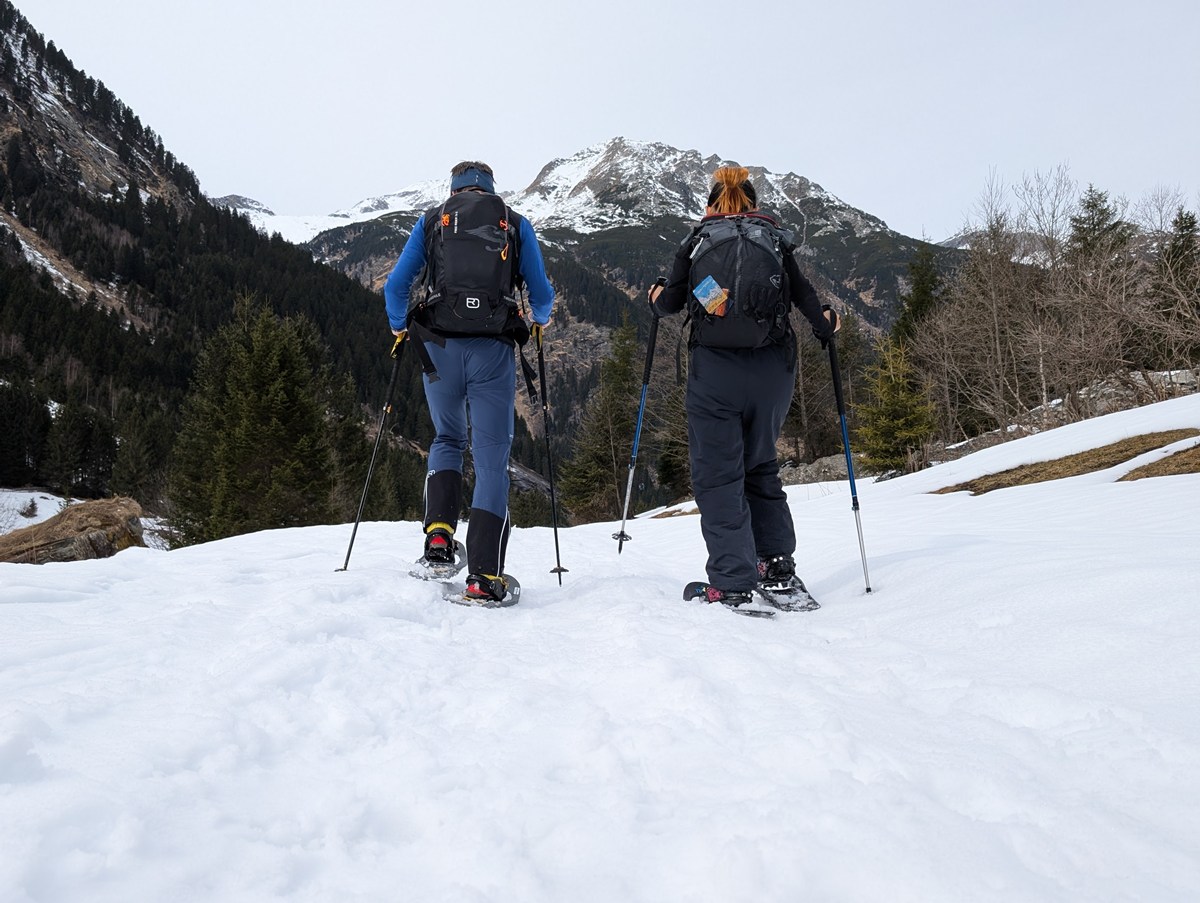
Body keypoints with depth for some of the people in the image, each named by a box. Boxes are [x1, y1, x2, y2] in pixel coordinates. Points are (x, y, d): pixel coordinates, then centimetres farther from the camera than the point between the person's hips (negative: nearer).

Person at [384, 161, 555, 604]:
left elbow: (396, 286, 10)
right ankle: (483, 575, -4)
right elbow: (542, 294, 13)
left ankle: (439, 536, 5)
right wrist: (540, 322, 35)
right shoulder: (516, 224, 14)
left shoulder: (431, 220, 14)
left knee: (447, 440, 24)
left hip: (438, 347, 1)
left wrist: (400, 328, 29)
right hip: (492, 350, -1)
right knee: (492, 459, 2)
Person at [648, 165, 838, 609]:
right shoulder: (777, 239, 11)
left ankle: (732, 585, -6)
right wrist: (825, 324, 22)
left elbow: (671, 301, 4)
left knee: (717, 474, 1)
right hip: (774, 368, 3)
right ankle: (778, 567, 15)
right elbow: (804, 294, 3)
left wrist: (655, 295, 27)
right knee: (761, 465, 18)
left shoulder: (697, 240, 8)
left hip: (715, 370, -2)